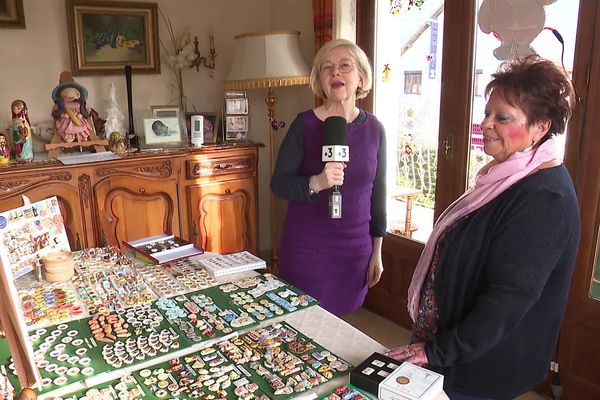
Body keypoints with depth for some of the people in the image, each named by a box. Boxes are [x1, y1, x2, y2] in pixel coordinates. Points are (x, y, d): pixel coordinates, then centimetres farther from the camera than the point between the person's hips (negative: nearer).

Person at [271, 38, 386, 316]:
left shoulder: (374, 129, 0)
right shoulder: (305, 124, -8)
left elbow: (377, 191, 6)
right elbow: (278, 184, -7)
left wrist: (377, 251, 9)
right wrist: (317, 182, -27)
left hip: (355, 248, 2)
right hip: (306, 248, -2)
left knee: (336, 320, 12)